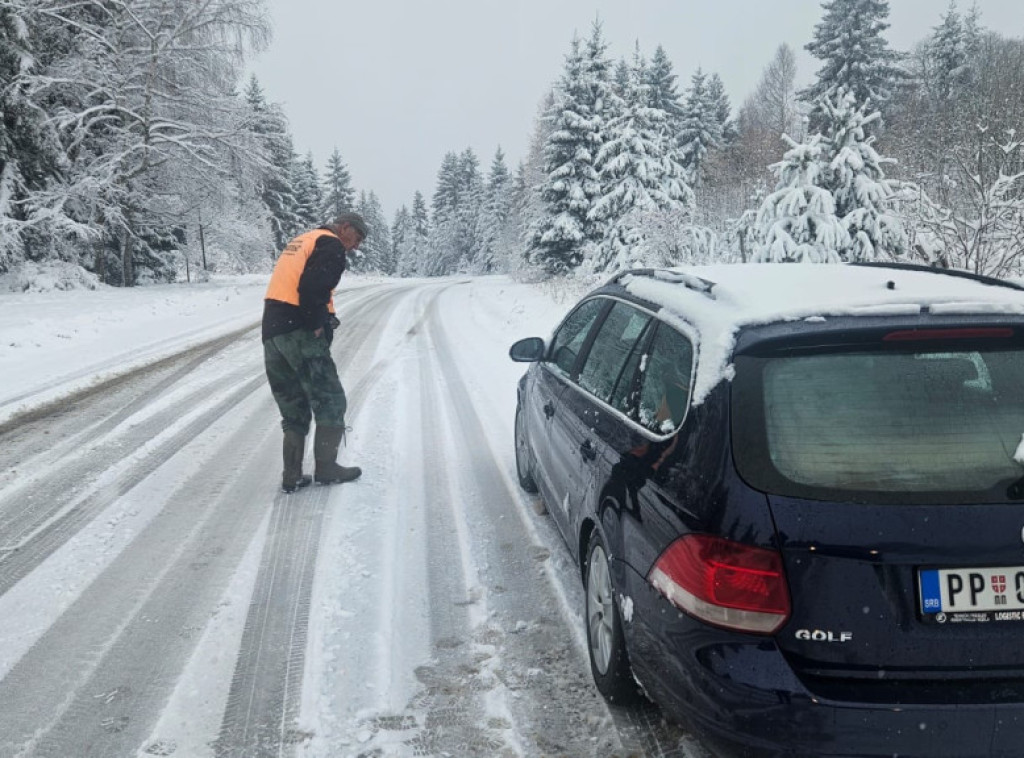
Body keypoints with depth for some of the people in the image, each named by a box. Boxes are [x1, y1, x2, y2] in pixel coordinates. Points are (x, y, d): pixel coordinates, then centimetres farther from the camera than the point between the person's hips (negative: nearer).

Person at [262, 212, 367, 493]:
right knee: (330, 401, 3)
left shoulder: (301, 241, 25)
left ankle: (292, 475, 12)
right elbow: (313, 286, -20)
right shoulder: (331, 244, -3)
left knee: (293, 408, 14)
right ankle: (326, 467, 8)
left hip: (272, 331, 9)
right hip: (300, 333, -9)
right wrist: (317, 323, -10)